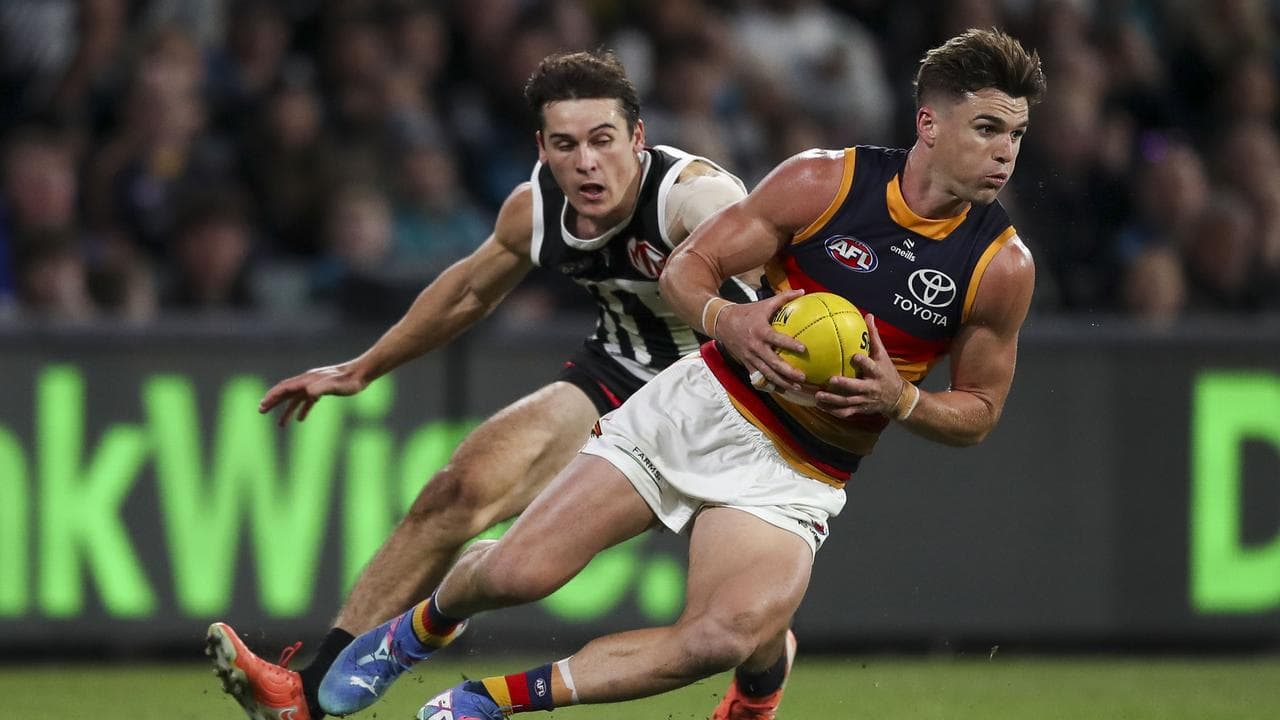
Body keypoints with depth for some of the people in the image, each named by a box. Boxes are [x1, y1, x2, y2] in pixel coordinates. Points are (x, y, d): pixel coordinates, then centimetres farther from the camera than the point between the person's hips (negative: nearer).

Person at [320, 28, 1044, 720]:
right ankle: (424, 626, 31)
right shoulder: (823, 182, -9)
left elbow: (979, 411, 5)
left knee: (732, 635, -30)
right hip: (704, 405, 0)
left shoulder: (1003, 266, -8)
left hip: (796, 478, 0)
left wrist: (897, 399, -17)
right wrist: (728, 322, -24)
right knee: (516, 572, -9)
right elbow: (687, 267, -1)